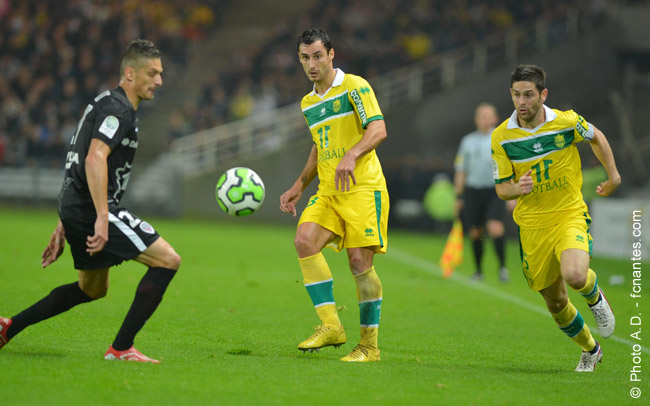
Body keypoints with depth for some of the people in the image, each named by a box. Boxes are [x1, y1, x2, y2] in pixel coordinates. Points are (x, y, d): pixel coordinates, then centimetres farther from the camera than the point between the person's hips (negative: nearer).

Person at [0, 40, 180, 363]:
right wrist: (102, 218, -32)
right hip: (92, 208, -10)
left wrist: (64, 225, 27)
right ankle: (120, 349, -12)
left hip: (75, 209, 10)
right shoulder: (118, 109, -12)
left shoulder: (107, 104, 21)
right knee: (168, 260, -12)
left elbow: (78, 166, 25)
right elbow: (95, 159, -26)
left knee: (92, 289, 26)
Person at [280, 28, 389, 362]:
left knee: (360, 260, -12)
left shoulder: (354, 86, -3)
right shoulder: (308, 103, 19)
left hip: (363, 187, -6)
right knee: (304, 240, -20)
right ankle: (330, 325, -19)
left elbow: (378, 129, -15)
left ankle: (369, 345, 0)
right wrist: (299, 186, 22)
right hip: (327, 191, 6)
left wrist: (351, 155, -32)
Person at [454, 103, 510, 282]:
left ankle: (502, 266, -6)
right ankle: (478, 270, 19)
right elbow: (461, 171, 15)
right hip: (473, 191, 3)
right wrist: (458, 197, 12)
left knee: (496, 228, -20)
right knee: (475, 233, 3)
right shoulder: (467, 141, 11)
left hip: (495, 191, -2)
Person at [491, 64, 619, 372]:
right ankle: (590, 350, 37)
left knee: (575, 276, -31)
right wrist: (516, 188, -23)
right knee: (555, 303, 9)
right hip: (532, 225, 2)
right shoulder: (501, 137, -7)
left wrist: (614, 176, 16)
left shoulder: (567, 122, -10)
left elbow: (596, 138, 12)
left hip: (570, 214, -2)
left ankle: (595, 296, 8)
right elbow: (501, 188, 0)